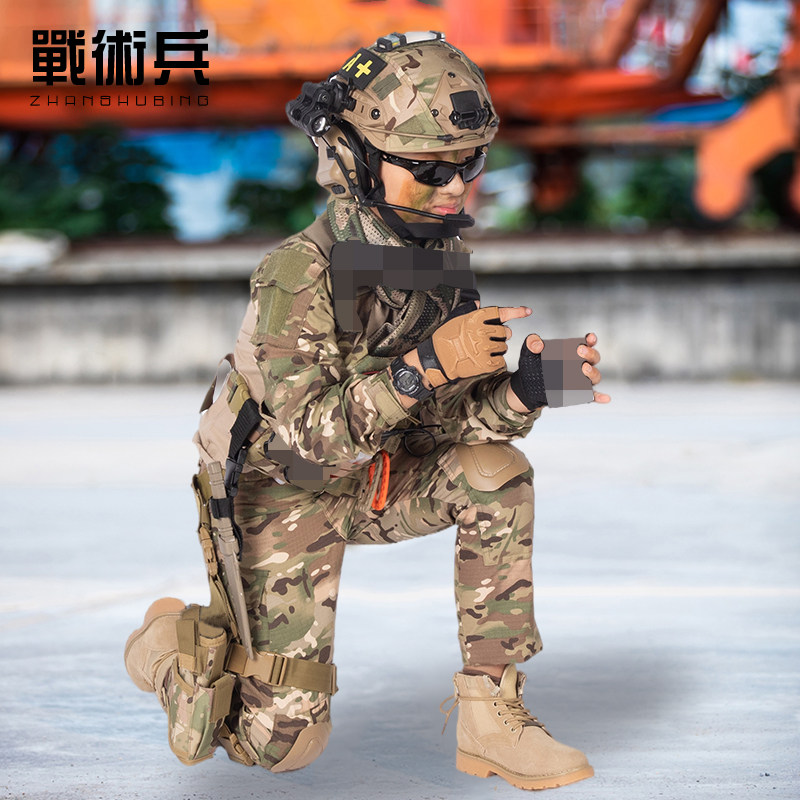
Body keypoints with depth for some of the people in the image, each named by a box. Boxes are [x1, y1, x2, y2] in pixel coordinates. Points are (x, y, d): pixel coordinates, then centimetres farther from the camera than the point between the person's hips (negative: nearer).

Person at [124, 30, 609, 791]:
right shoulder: (300, 272, -29)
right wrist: (425, 363, -46)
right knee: (283, 741, -7)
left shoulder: (438, 260, -8)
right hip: (276, 494, -6)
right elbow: (313, 435, -36)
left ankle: (490, 715, -11)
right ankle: (172, 643, 25)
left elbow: (448, 429, -8)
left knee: (497, 474, -20)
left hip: (369, 479, 6)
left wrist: (526, 387, -28)